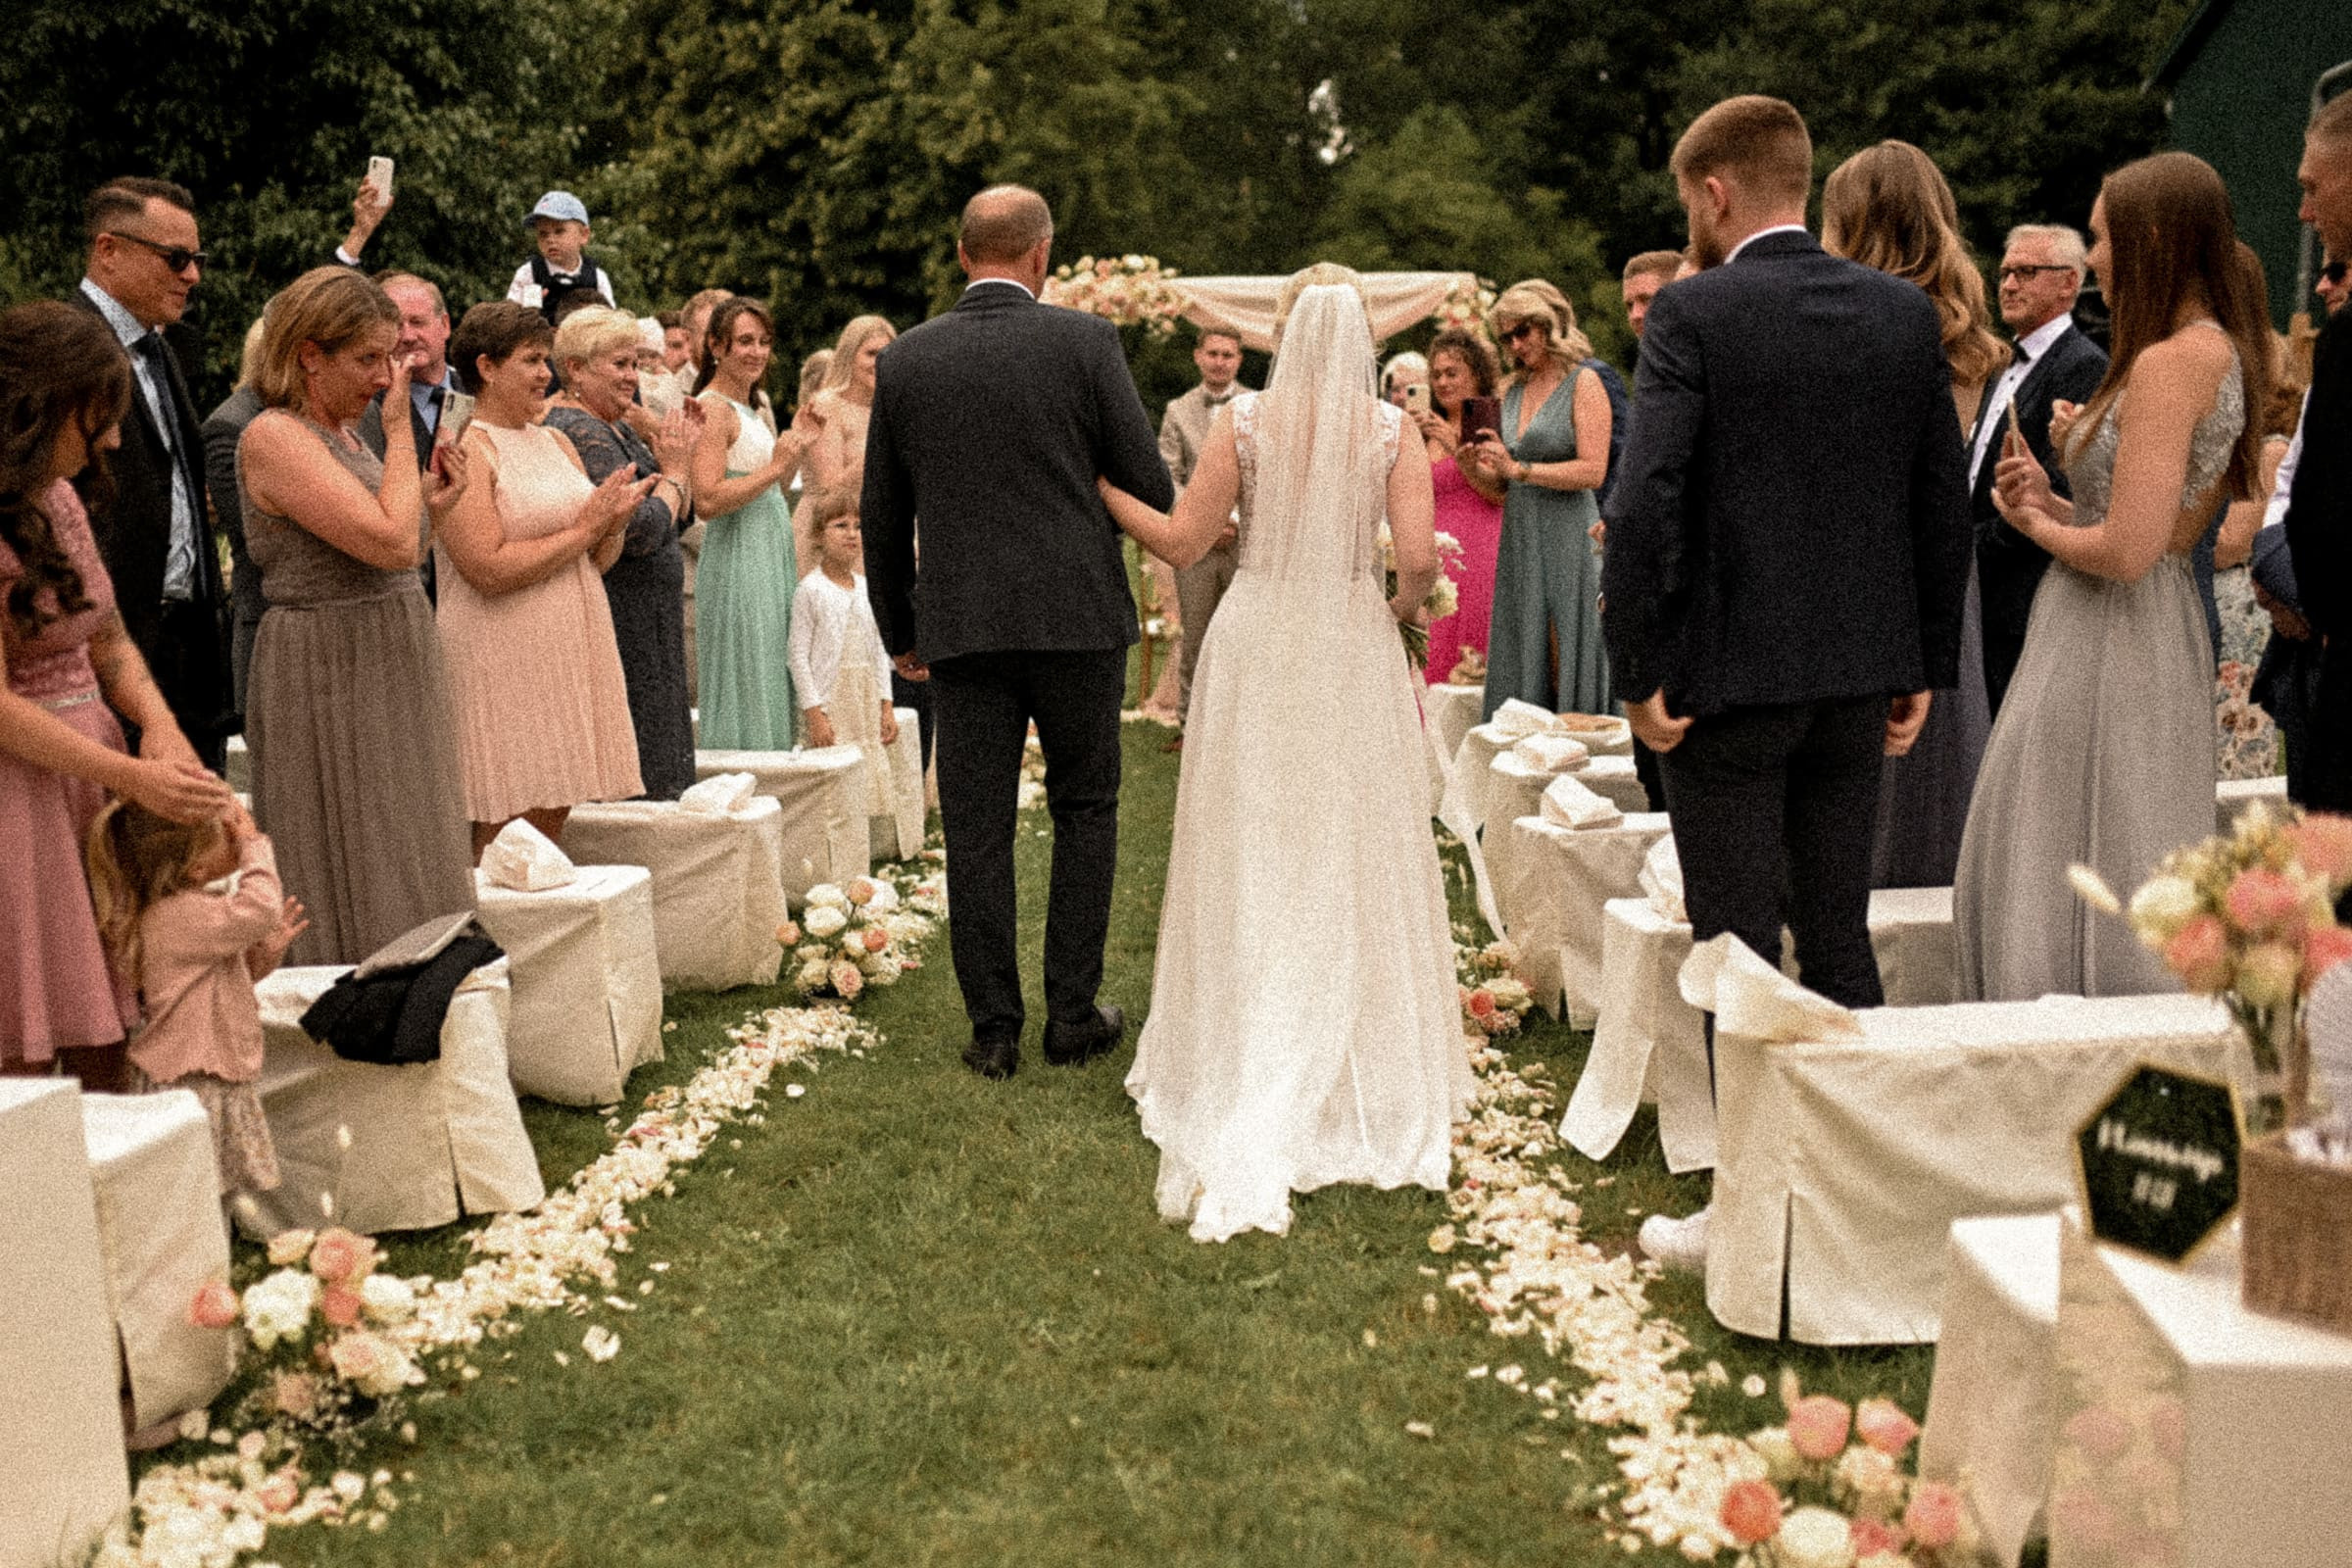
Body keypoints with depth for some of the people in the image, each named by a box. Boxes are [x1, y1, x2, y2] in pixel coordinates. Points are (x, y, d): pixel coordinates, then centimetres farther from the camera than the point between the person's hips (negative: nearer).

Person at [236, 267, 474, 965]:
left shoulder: (344, 431, 13)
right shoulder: (275, 436, -14)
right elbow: (391, 542, -23)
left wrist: (430, 502, 6)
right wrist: (400, 426, -15)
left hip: (392, 673, 9)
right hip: (329, 678, -9)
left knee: (401, 881, 12)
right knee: (349, 889, -3)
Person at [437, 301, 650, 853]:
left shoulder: (557, 443, 14)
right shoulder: (464, 451, -9)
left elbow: (597, 563, 17)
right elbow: (489, 569, -20)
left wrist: (616, 519, -4)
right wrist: (584, 527, -13)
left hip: (570, 656, 7)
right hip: (503, 662, -7)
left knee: (554, 817, 10)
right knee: (502, 838, -4)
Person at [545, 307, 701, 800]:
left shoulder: (616, 427, 14)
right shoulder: (579, 434, -16)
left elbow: (677, 514, 19)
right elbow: (641, 532, -23)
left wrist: (683, 451, 5)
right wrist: (674, 469, -9)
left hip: (643, 624, 10)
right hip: (621, 626, -10)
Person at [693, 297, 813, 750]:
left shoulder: (749, 407, 17)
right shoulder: (713, 408, -12)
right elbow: (708, 500, -22)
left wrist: (797, 443, 13)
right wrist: (774, 467, -18)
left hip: (772, 557, 10)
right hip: (738, 561, -10)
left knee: (774, 685, 11)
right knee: (746, 684, -6)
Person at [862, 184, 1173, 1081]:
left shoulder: (904, 360, 4)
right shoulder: (1085, 342, -4)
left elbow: (882, 515, 10)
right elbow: (1148, 484, -3)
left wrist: (897, 630, 20)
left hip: (962, 626, 2)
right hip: (1078, 614, -1)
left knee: (975, 829, 7)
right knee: (1084, 812, 12)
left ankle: (994, 1029, 11)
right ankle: (1073, 1014, 14)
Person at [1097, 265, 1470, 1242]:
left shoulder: (1245, 423, -6)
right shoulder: (1393, 431, -6)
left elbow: (1181, 540, -5)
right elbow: (1418, 560, -14)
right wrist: (1402, 608, 8)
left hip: (1255, 655, 0)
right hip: (1353, 656, 0)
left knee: (1252, 865, 9)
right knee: (1352, 861, 11)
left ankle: (1243, 1078, 15)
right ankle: (1364, 1076, 19)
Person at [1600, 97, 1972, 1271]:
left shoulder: (1693, 315, -11)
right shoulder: (1906, 313, 5)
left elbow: (1646, 503, -18)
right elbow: (1944, 504, 7)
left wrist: (1639, 674, -10)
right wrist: (1925, 667, 13)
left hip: (1728, 676, -5)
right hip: (1860, 677, 5)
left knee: (1739, 954, 3)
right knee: (1841, 939, 15)